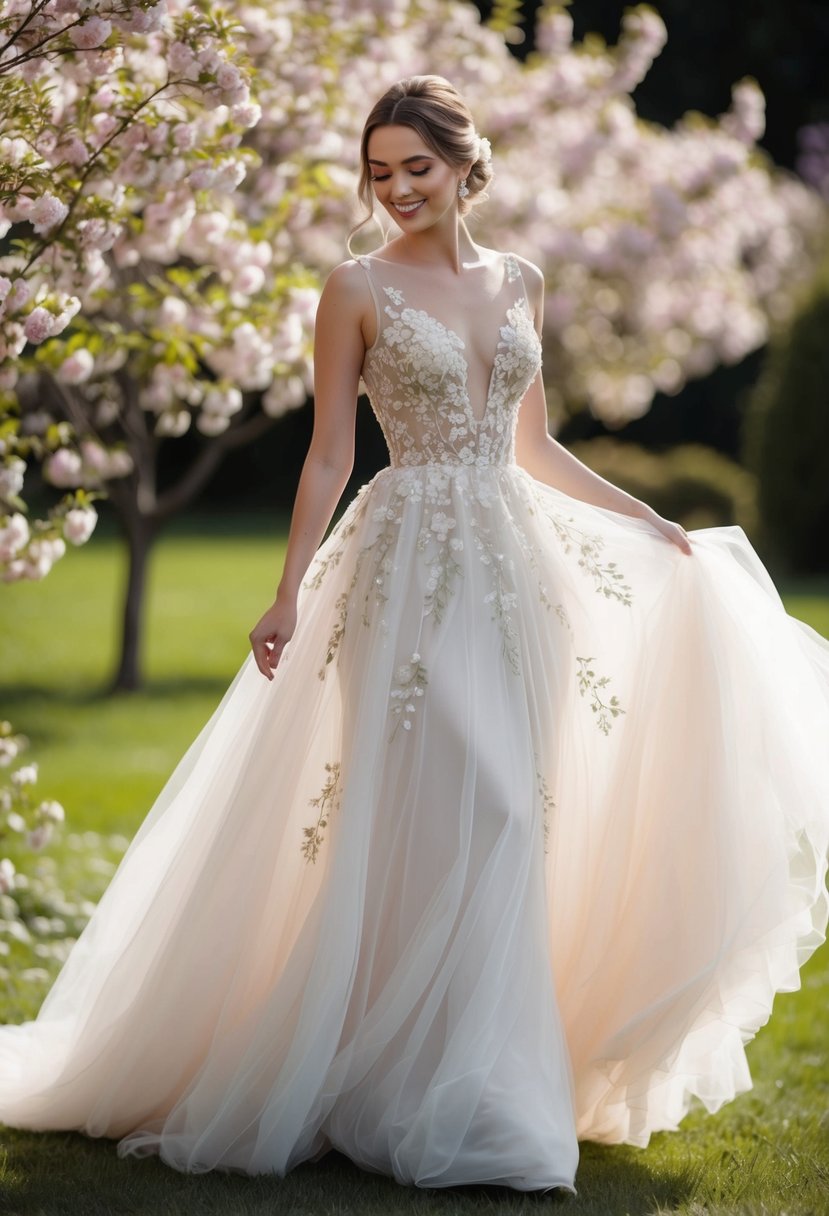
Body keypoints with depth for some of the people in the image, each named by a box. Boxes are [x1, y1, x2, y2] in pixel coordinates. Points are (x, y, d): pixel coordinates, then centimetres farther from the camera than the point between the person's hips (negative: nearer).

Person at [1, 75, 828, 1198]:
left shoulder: (518, 284, 13)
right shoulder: (359, 289, -1)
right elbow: (330, 452, -4)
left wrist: (659, 527, 18)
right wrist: (290, 595, -11)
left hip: (515, 563, 5)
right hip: (413, 565, -5)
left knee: (510, 824, 5)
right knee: (437, 818, -8)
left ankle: (484, 1087, 15)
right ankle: (434, 1103, 1)